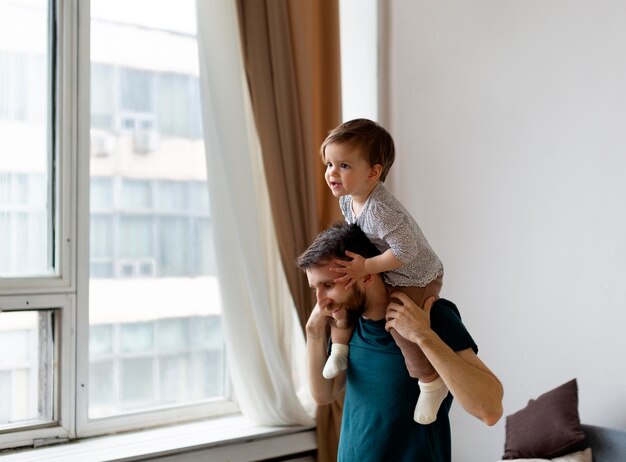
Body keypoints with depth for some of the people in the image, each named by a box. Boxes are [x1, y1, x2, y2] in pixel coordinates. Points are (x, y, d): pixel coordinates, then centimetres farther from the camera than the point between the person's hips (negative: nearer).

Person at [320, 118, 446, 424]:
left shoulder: (379, 210, -35)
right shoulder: (347, 199, -6)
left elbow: (406, 252, -37)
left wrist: (366, 267, -31)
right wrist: (358, 261, -1)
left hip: (417, 276, -9)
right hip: (389, 274, 9)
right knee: (339, 291, 5)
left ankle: (432, 382, -8)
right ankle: (340, 348, 20)